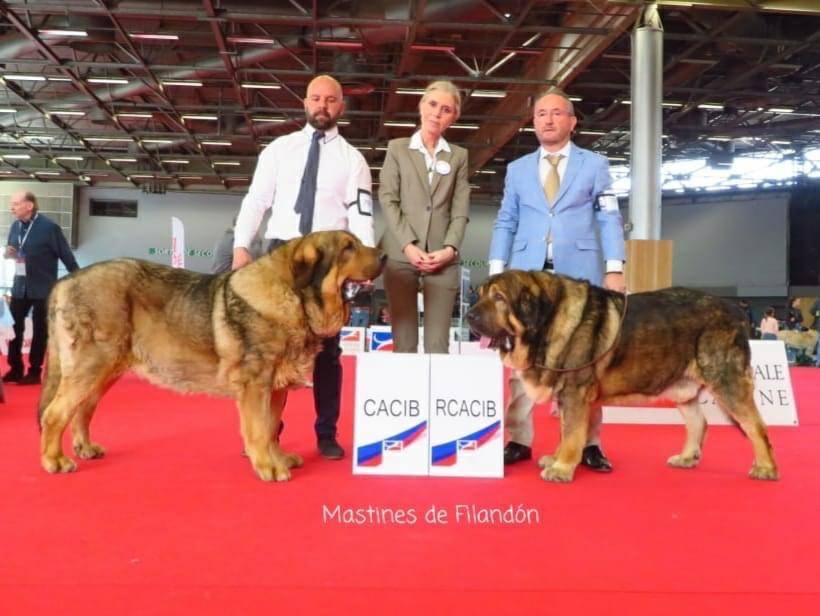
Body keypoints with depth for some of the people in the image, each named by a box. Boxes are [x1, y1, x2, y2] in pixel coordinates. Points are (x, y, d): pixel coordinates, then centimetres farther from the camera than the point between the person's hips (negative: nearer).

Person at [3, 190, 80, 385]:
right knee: (14, 327, 7)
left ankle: (34, 372, 15)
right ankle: (15, 369, 20)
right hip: (20, 286, 6)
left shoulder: (49, 227, -14)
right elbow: (12, 252, 19)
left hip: (42, 288, -6)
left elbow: (66, 255, -11)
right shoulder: (15, 226, 7)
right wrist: (9, 254, -6)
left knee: (40, 330, 5)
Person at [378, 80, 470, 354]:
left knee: (438, 343, -4)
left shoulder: (458, 156, 16)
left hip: (443, 257, 1)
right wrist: (407, 245, -10)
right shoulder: (397, 148, 11)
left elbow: (461, 208, 8)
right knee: (404, 341, -1)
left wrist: (450, 247, -8)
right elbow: (387, 200, 2)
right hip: (401, 254, -1)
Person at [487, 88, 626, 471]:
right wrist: (496, 269, 2)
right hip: (527, 274, 2)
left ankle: (588, 443, 6)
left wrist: (615, 268, -6)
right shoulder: (517, 169, 16)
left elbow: (609, 219, 5)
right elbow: (505, 223, 13)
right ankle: (519, 440, 6)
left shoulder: (594, 164, 11)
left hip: (579, 274, -1)